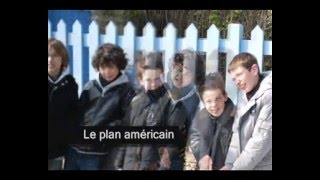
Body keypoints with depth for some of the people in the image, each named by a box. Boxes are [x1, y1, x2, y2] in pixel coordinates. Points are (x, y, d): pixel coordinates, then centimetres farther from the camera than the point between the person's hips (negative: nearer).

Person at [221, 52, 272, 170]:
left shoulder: (268, 94, -15)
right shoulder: (243, 96, 10)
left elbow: (262, 139, -20)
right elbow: (237, 132, 10)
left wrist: (236, 167, -18)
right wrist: (229, 164, -2)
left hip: (264, 166, -7)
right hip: (244, 164, 7)